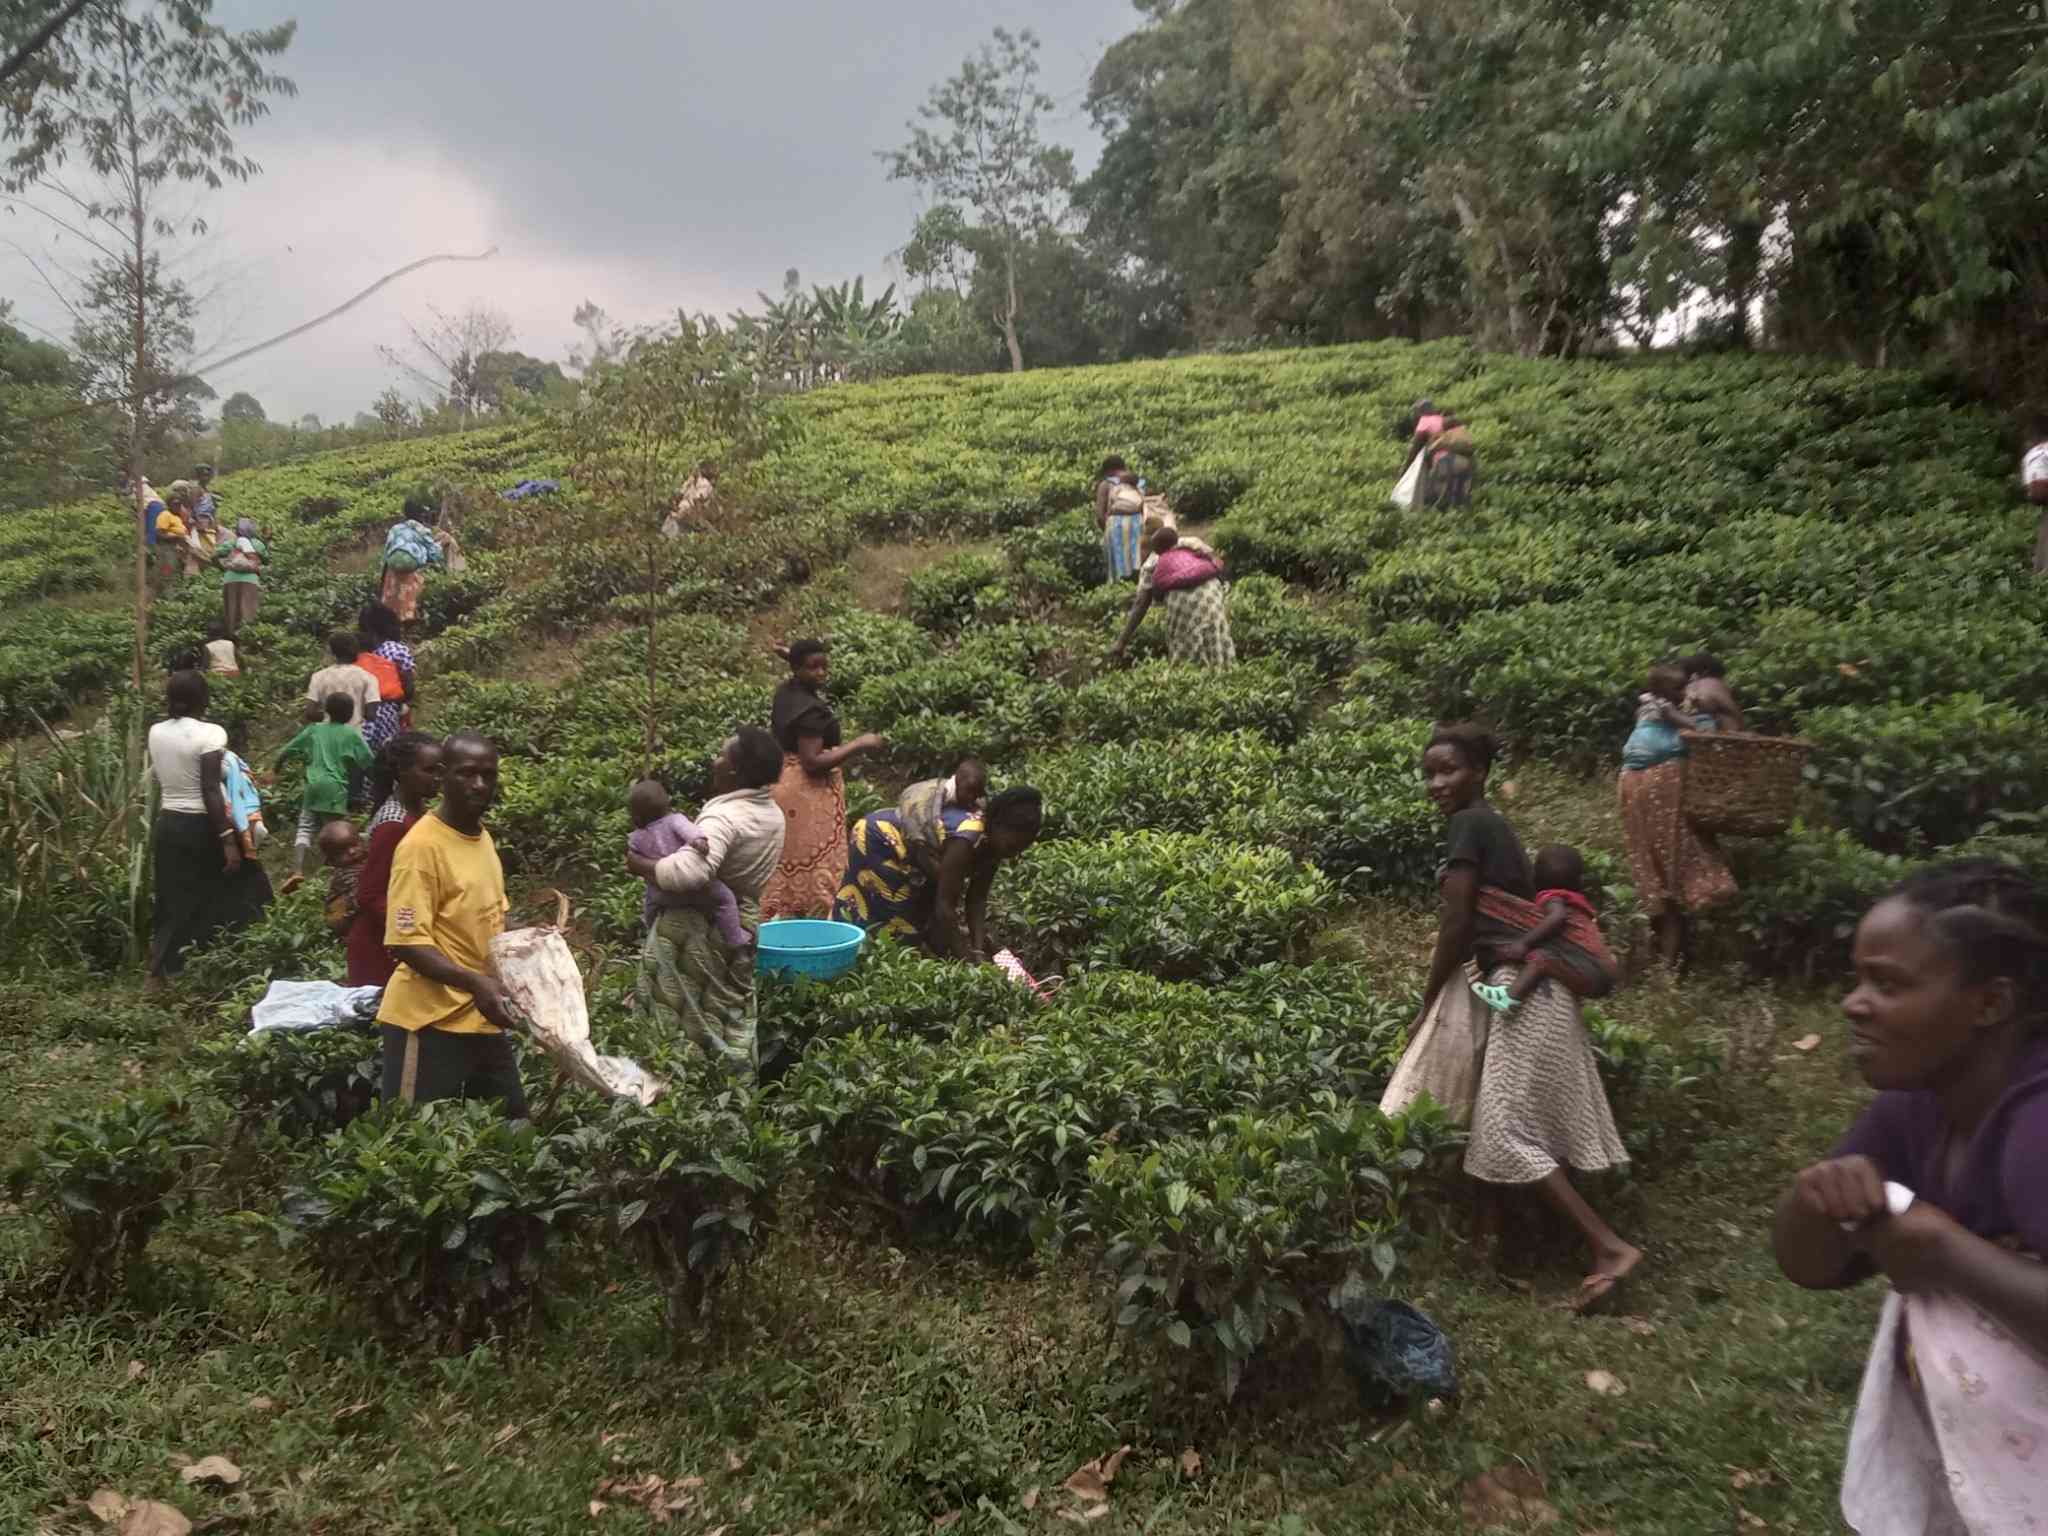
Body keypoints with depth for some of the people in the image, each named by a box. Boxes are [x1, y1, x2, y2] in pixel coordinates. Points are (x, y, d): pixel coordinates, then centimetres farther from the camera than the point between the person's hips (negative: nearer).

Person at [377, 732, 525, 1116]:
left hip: (483, 1017, 8)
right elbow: (406, 941, -22)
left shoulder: (483, 837, 10)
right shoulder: (422, 844, -16)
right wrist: (475, 982, -32)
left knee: (511, 1122, 14)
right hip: (431, 1020, -8)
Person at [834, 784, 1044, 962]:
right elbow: (945, 906, -35)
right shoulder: (966, 839, -37)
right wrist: (966, 960, -32)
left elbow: (976, 900, -7)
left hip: (907, 852, 9)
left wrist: (979, 950, -18)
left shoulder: (991, 840, -11)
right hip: (876, 842, -9)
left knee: (923, 916, 12)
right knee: (881, 926, -2)